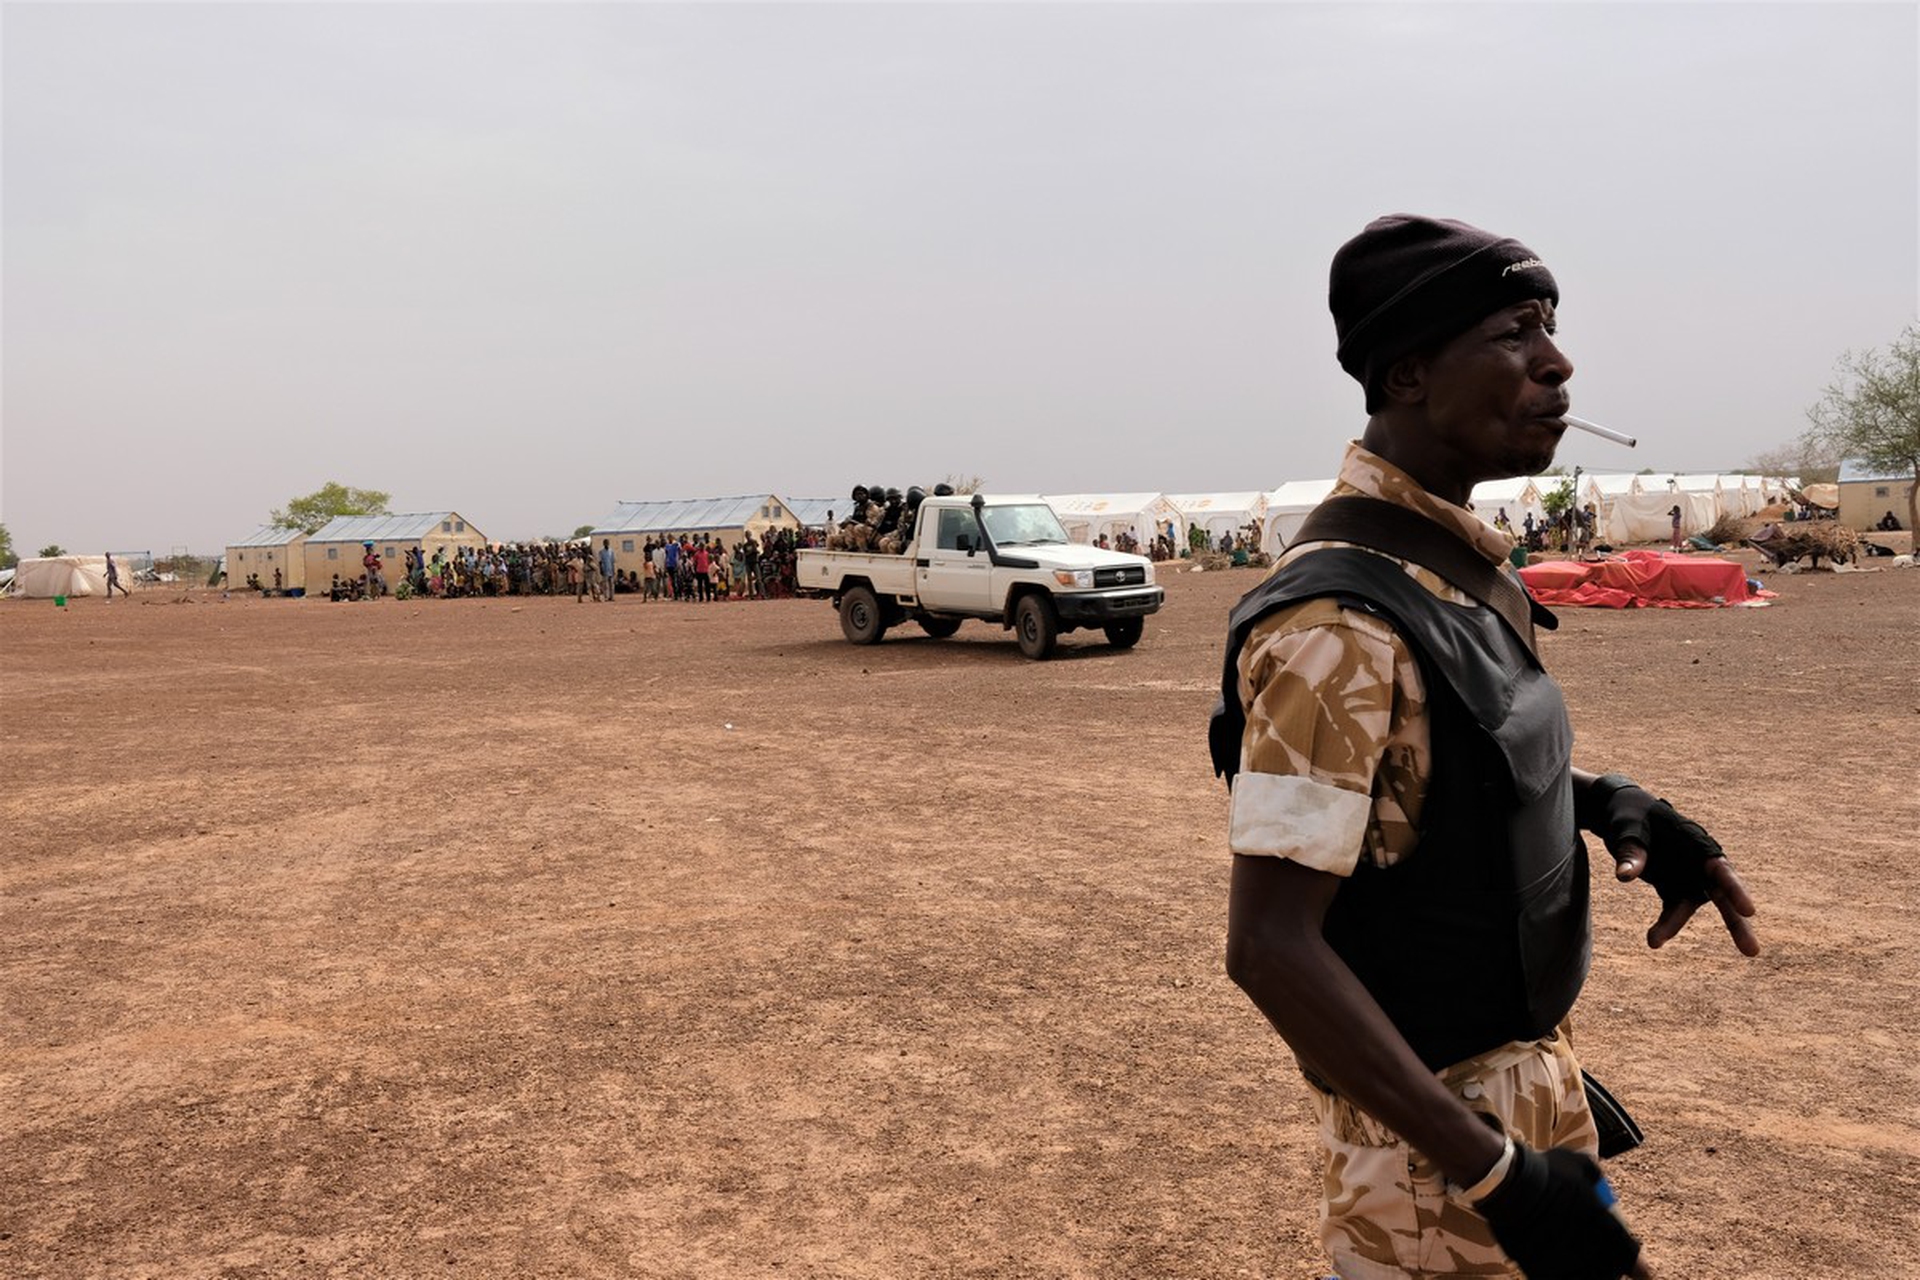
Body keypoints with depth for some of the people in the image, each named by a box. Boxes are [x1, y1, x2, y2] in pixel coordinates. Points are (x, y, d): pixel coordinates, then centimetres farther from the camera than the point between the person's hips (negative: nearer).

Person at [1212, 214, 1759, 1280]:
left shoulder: (1459, 560, 2)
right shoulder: (1340, 617, -27)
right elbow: (1269, 946, -28)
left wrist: (1612, 802, -2)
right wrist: (1492, 1173, -26)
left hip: (1522, 1062, 9)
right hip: (1436, 1113, -9)